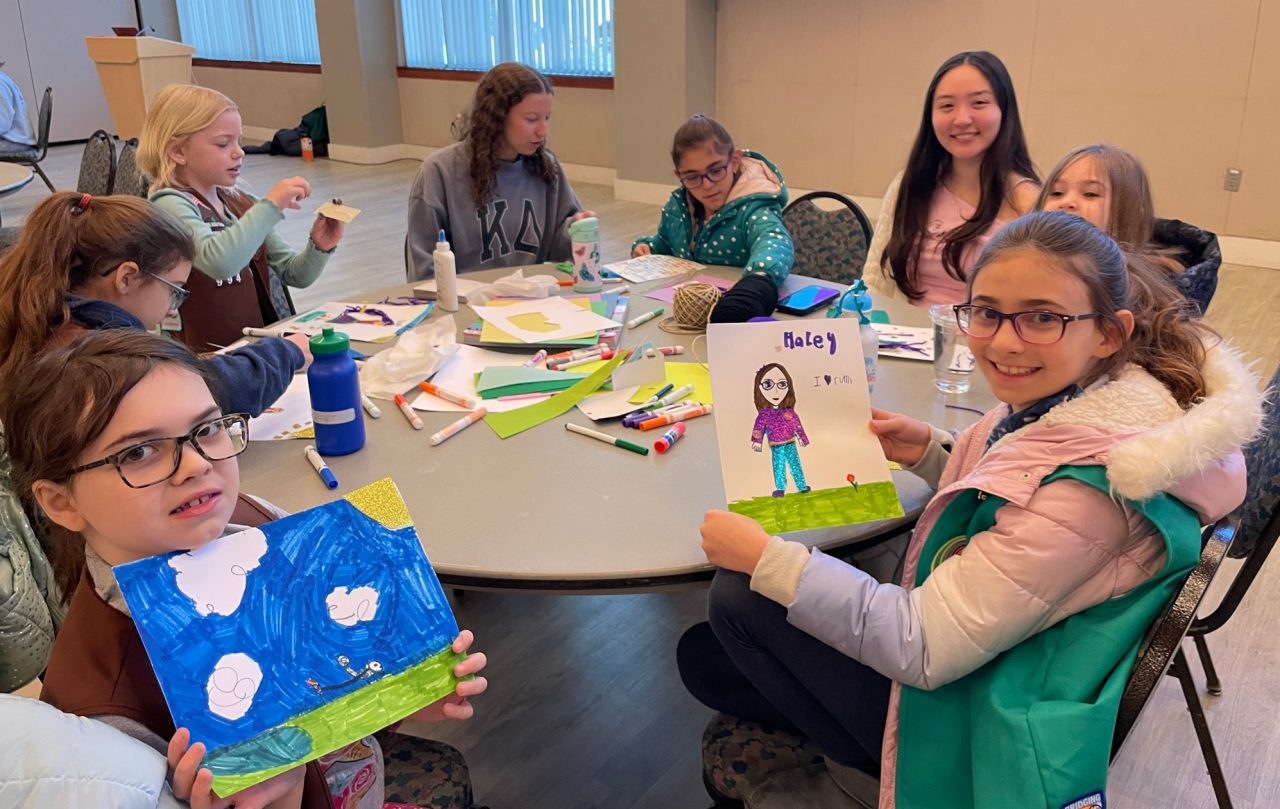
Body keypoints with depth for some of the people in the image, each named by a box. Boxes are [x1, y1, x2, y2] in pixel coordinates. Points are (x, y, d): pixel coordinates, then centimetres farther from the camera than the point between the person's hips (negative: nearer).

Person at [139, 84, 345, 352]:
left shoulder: (242, 203, 12)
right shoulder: (170, 205, -9)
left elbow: (294, 275, 15)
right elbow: (219, 262, -30)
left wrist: (319, 248, -4)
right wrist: (270, 206, -24)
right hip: (215, 358, -6)